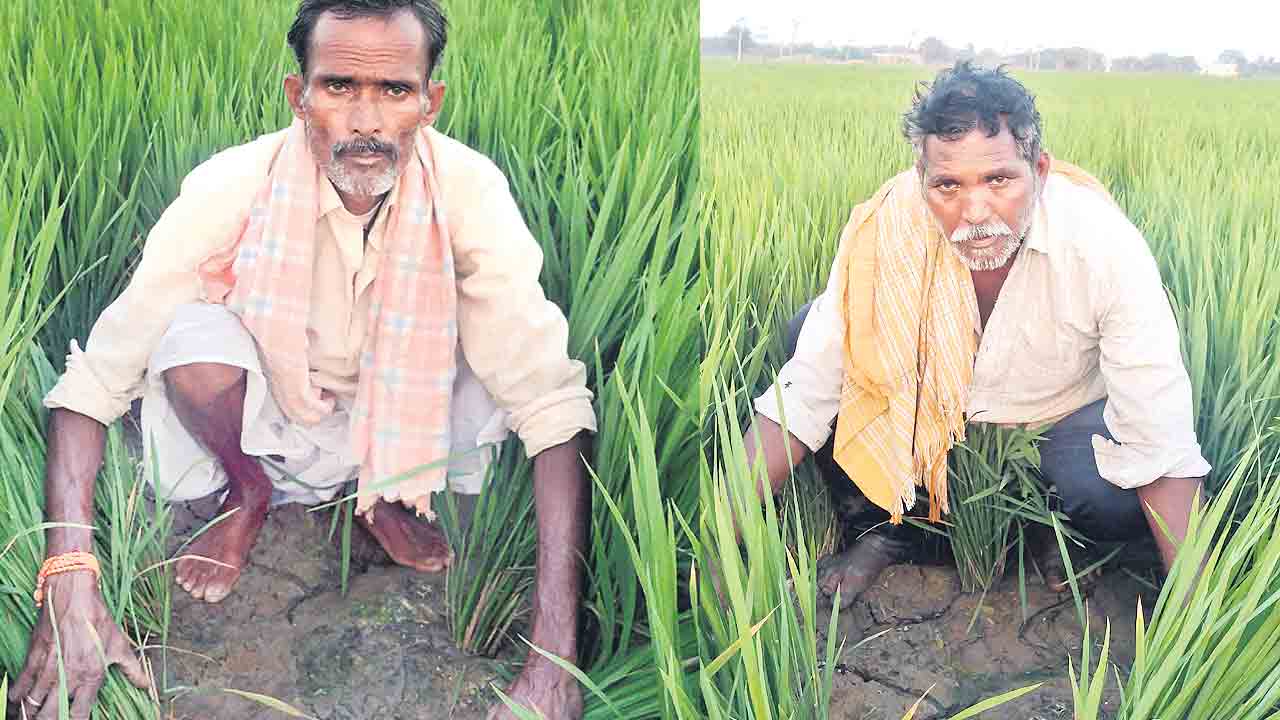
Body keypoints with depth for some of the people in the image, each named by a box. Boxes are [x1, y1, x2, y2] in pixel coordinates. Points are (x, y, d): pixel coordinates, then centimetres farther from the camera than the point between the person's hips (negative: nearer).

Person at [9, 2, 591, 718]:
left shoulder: (469, 189, -26)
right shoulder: (232, 186, -26)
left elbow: (552, 401, -32)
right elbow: (95, 379, -26)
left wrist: (556, 659, -41)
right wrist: (71, 585, -40)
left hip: (397, 422, 1)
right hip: (266, 425, -1)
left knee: (509, 355, -27)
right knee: (192, 333, -32)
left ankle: (389, 494, 4)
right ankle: (249, 495, 1)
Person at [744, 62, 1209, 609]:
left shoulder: (1106, 248, -32)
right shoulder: (886, 231, -26)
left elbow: (1163, 448, -30)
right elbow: (802, 397, -24)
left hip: (1061, 417, -2)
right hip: (933, 403, 3)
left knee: (1116, 498, -36)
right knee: (807, 329, -20)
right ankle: (890, 526, 1)